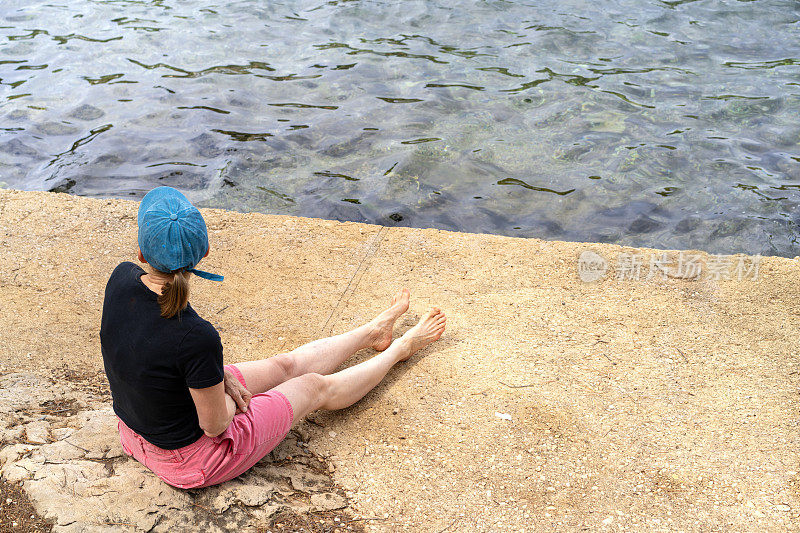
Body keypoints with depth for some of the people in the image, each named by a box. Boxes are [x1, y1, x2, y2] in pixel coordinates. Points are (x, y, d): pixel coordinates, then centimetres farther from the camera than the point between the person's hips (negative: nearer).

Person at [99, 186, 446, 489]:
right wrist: (228, 396, -2)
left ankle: (373, 332, 49)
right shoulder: (198, 339, -39)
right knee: (316, 386, 14)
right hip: (190, 459, -6)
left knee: (285, 365, 23)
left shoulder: (122, 278, -18)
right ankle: (400, 349, 42)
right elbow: (215, 424, -24)